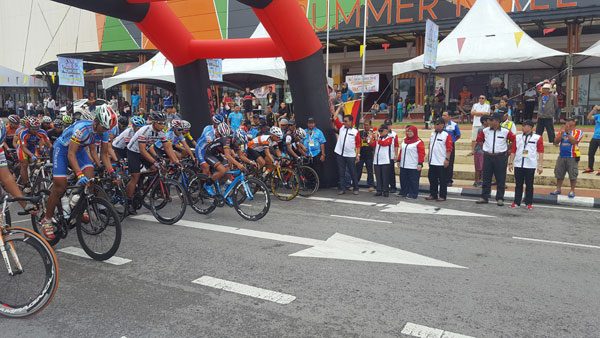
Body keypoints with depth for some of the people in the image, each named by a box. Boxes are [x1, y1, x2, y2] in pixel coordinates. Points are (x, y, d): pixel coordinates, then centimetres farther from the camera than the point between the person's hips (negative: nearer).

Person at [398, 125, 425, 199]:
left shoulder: (419, 142, -8)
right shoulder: (404, 141, 15)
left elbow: (421, 153, -13)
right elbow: (401, 151, 19)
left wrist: (420, 163, -19)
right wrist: (399, 160, 18)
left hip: (413, 167, -7)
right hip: (403, 165, 7)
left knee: (413, 181, -3)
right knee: (403, 180, 13)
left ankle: (413, 194, 5)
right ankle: (403, 192, 25)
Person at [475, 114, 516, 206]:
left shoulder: (505, 132, -6)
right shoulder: (485, 131, 2)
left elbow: (514, 140, 2)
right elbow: (479, 139, 17)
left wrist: (508, 149, 4)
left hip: (500, 157, -2)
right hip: (487, 157, 3)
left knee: (501, 179, 2)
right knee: (486, 178, 6)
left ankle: (500, 198, 10)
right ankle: (484, 197, 14)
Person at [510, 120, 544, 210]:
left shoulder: (537, 138, 1)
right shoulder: (517, 137, 9)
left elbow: (541, 152, -1)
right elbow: (513, 151, 13)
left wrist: (540, 166, -6)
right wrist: (511, 163, 10)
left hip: (530, 165, -2)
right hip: (518, 164, 3)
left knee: (529, 185, 4)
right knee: (518, 184, 6)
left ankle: (529, 203, 13)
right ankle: (517, 202, 14)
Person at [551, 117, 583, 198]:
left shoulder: (578, 132, -3)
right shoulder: (562, 131, 10)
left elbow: (574, 142, -19)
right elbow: (556, 142, -1)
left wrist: (568, 132, -19)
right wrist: (562, 133, -12)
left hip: (572, 157, -5)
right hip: (562, 156, 5)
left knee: (573, 175, -1)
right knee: (559, 173, 9)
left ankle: (572, 191, 9)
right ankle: (558, 189, 19)